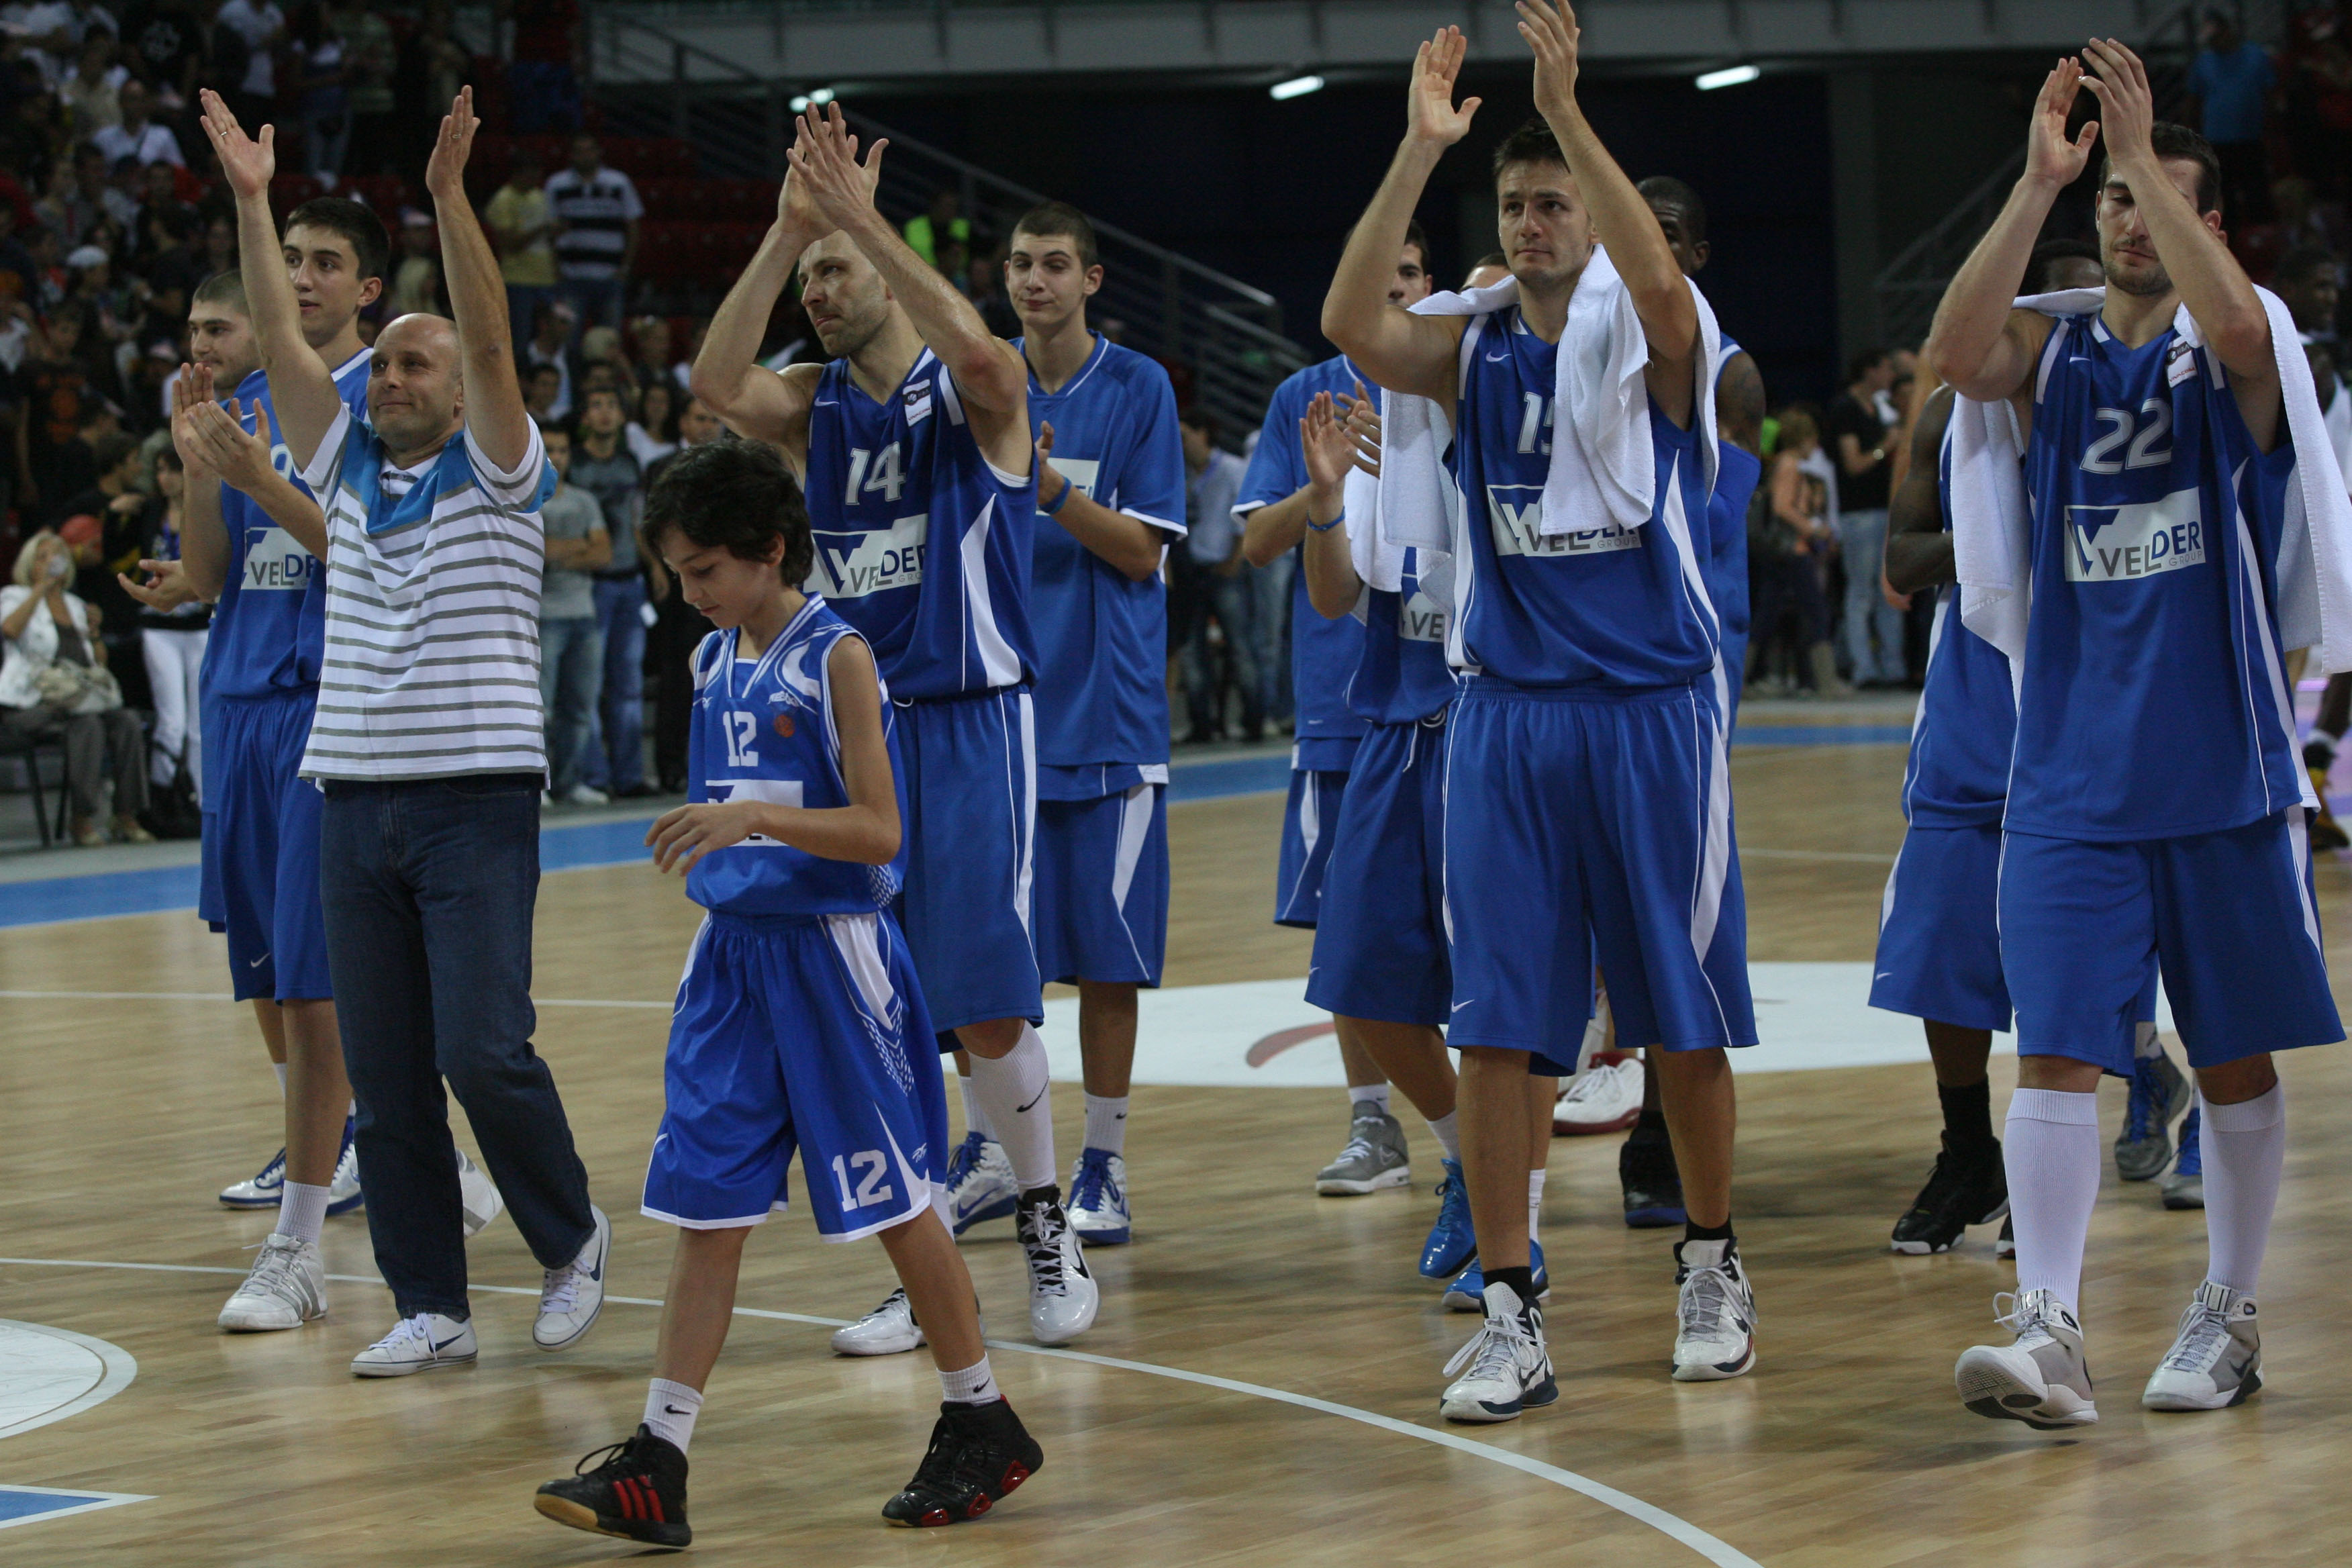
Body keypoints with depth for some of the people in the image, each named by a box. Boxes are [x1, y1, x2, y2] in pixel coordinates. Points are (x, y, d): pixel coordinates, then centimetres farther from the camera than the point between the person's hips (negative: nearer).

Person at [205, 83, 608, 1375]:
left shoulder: (497, 471, 1)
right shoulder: (346, 468, 14)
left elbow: (491, 344, -14)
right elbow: (281, 344, 5)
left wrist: (450, 198, -23)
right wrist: (251, 203, -4)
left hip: (476, 797, -5)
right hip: (356, 796, 5)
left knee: (485, 1053, -13)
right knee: (384, 1077, 3)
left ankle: (571, 1238, 9)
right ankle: (430, 1307, 9)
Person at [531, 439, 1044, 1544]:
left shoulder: (836, 659, -12)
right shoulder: (713, 663, 9)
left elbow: (878, 830, -17)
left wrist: (754, 819, -28)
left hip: (831, 953, -6)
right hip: (733, 951, 6)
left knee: (894, 1200, 3)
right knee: (706, 1210, 1)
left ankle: (982, 1423, 19)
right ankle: (657, 1465, -1)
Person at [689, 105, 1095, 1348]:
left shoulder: (971, 393, -3)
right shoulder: (813, 405, 8)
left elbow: (983, 354, -29)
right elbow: (714, 382, -13)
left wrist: (856, 217, -30)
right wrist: (787, 231, -23)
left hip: (969, 723, -5)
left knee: (987, 1008, -7)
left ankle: (1048, 1234, 11)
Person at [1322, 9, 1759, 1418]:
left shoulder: (1658, 340, -3)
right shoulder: (1474, 349, 5)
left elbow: (1658, 282, -27)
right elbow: (1352, 323, -14)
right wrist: (1422, 149, -19)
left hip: (1653, 705, -2)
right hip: (1507, 708, 2)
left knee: (1686, 1013, 7)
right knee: (1494, 1023, -3)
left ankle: (1713, 1269, 25)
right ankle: (1512, 1317, 0)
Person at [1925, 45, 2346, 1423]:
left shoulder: (2241, 342, 0)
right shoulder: (2050, 346, 6)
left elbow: (2234, 326, -25)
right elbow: (1955, 354, -16)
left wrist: (2144, 151, -25)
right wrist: (2039, 183, -22)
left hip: (2228, 767, -1)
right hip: (2074, 774, 1)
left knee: (2237, 1055, 8)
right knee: (2057, 1052, -8)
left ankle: (2230, 1320, 21)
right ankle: (2050, 1335, -12)